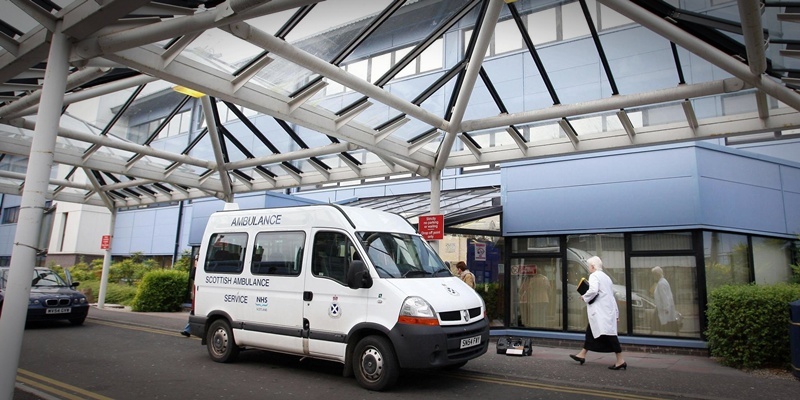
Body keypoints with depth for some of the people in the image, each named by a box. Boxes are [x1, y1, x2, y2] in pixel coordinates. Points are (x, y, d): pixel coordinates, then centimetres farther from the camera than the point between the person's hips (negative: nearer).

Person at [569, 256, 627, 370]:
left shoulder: (594, 276, -9)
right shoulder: (605, 276, 20)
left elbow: (593, 290, -27)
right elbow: (611, 294, 21)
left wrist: (585, 297, -8)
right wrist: (616, 312, 22)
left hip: (601, 311, -10)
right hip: (608, 309, 10)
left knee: (608, 334, -9)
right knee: (591, 331, 16)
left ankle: (620, 361, -10)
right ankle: (582, 355, 25)